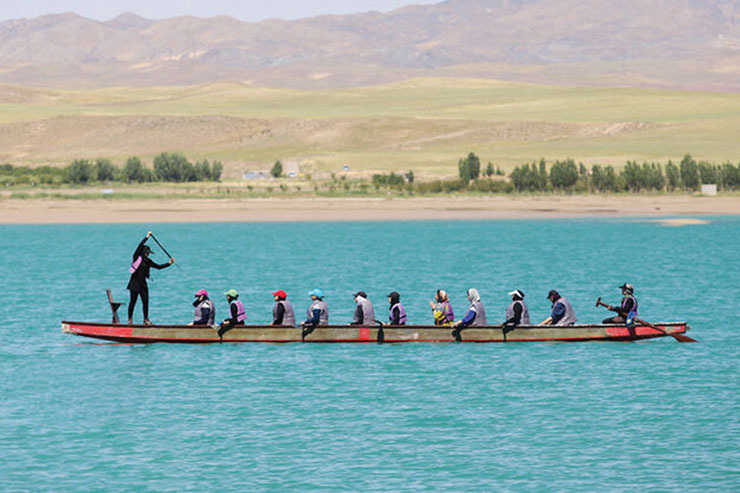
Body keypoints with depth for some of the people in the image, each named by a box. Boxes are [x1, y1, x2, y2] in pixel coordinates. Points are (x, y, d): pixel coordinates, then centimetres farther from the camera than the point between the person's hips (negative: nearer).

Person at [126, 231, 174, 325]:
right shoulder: (137, 257, -4)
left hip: (143, 283, 5)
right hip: (135, 282, -5)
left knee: (145, 301, 2)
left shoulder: (148, 261, 13)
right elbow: (140, 246, -14)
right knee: (133, 301, -3)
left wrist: (169, 263, 13)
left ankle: (146, 319, 11)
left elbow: (158, 266, 18)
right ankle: (130, 319, 6)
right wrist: (147, 237, -13)